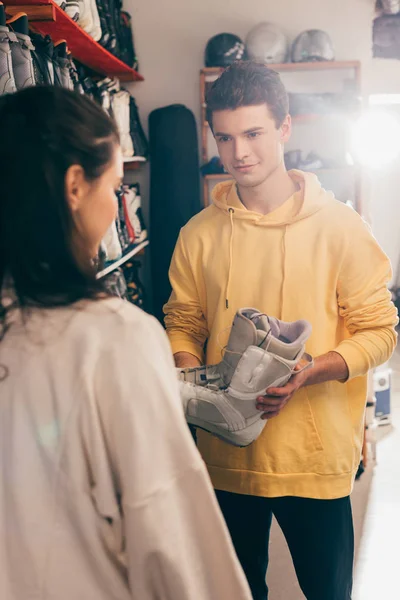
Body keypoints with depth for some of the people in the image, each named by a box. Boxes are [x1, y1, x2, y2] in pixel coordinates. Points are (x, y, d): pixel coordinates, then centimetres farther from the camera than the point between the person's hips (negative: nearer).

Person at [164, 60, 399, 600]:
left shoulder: (339, 226, -8)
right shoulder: (199, 234, 0)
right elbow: (182, 322, 9)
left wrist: (306, 375, -23)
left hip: (315, 454, -2)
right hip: (226, 453, 3)